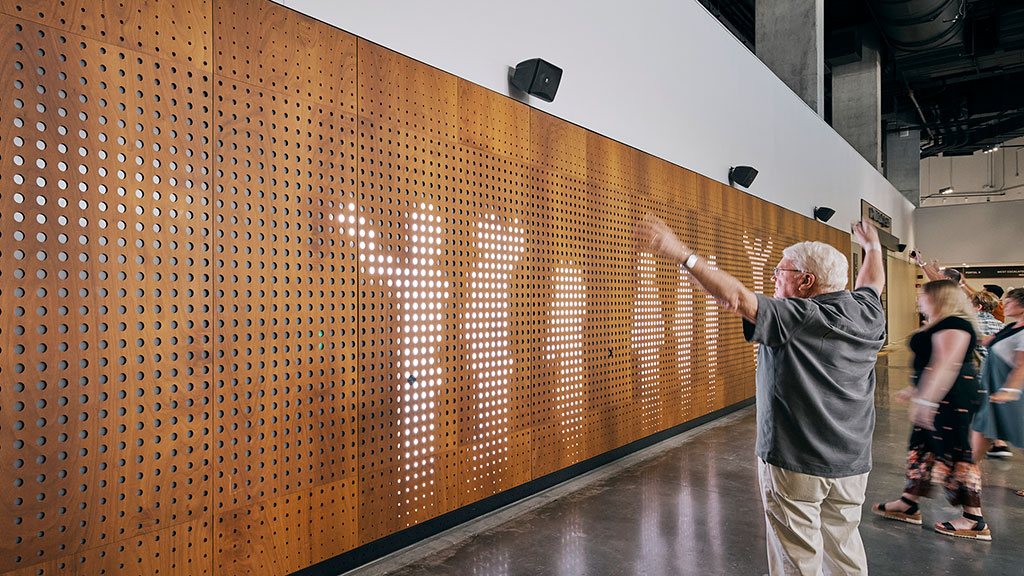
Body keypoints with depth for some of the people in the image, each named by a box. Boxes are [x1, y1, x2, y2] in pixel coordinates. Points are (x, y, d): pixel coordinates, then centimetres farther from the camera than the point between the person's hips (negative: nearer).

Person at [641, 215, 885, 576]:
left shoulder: (795, 320, -19)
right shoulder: (866, 313, 3)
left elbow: (736, 298, -29)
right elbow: (873, 282, 25)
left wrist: (683, 255, -28)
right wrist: (873, 247, 45)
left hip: (795, 464, -7)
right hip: (852, 462, 7)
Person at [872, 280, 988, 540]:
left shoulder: (953, 324, -16)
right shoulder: (937, 325, 16)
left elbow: (946, 366, -25)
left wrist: (925, 400, -28)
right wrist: (914, 390, 29)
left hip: (951, 398, -11)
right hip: (936, 397, 11)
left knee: (954, 454, -4)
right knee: (921, 447, 14)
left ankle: (975, 521, 5)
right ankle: (909, 504, 22)